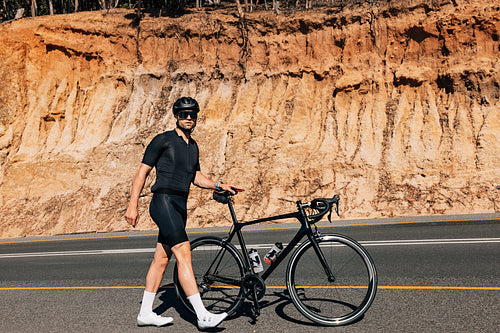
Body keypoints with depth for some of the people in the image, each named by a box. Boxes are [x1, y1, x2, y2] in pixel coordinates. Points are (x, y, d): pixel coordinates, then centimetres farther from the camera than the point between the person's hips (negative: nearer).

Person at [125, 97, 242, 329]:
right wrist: (132, 205, -9)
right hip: (164, 202, -8)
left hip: (180, 206, 8)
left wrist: (218, 185, 11)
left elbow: (196, 177, 27)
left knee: (162, 259, 11)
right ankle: (202, 316, -17)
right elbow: (142, 172, -4)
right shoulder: (164, 140, -3)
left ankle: (145, 313, 20)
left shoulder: (193, 146, 18)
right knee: (184, 254, -16)